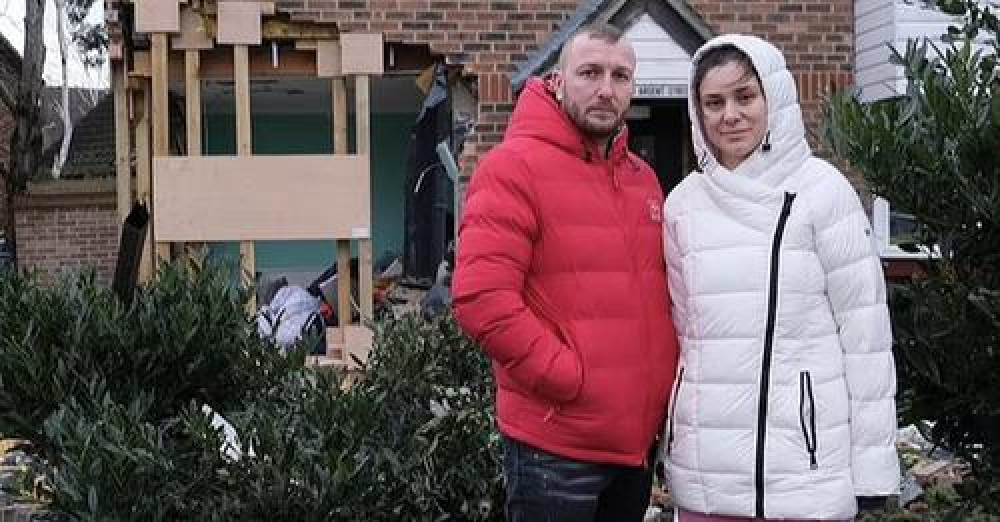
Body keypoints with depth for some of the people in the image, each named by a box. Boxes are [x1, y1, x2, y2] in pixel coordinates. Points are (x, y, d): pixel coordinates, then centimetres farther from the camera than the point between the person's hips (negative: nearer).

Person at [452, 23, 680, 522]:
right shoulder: (513, 167, -10)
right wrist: (571, 379, -17)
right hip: (555, 448, -7)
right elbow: (481, 297, -20)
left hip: (639, 442, 7)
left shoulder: (643, 177, 13)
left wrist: (667, 379, 9)